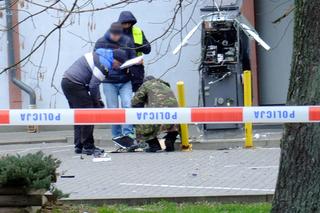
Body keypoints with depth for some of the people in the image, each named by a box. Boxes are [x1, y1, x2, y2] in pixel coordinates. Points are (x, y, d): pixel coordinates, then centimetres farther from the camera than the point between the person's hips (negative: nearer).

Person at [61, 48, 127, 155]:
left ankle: (79, 146, 17)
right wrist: (96, 101, 0)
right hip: (75, 85, -10)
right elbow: (93, 86, -15)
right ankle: (88, 147, -2)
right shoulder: (104, 65, -12)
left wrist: (98, 99, 16)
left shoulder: (98, 55, 19)